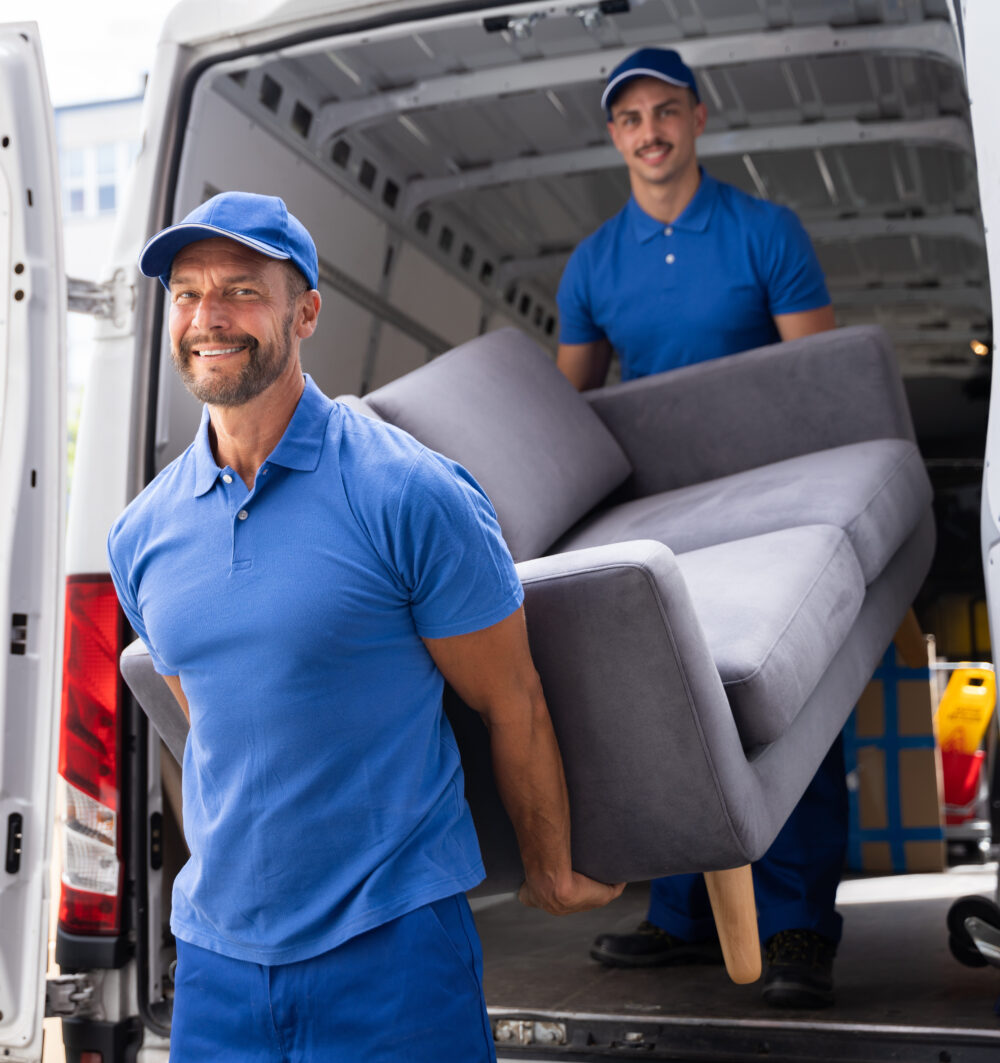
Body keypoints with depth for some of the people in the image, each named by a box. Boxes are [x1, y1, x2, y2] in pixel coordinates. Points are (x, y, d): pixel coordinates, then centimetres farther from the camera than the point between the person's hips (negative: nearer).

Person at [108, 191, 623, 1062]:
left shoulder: (410, 494, -14)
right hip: (215, 953, 5)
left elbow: (511, 703, -5)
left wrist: (552, 873, 5)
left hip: (394, 944, -4)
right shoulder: (141, 535, 3)